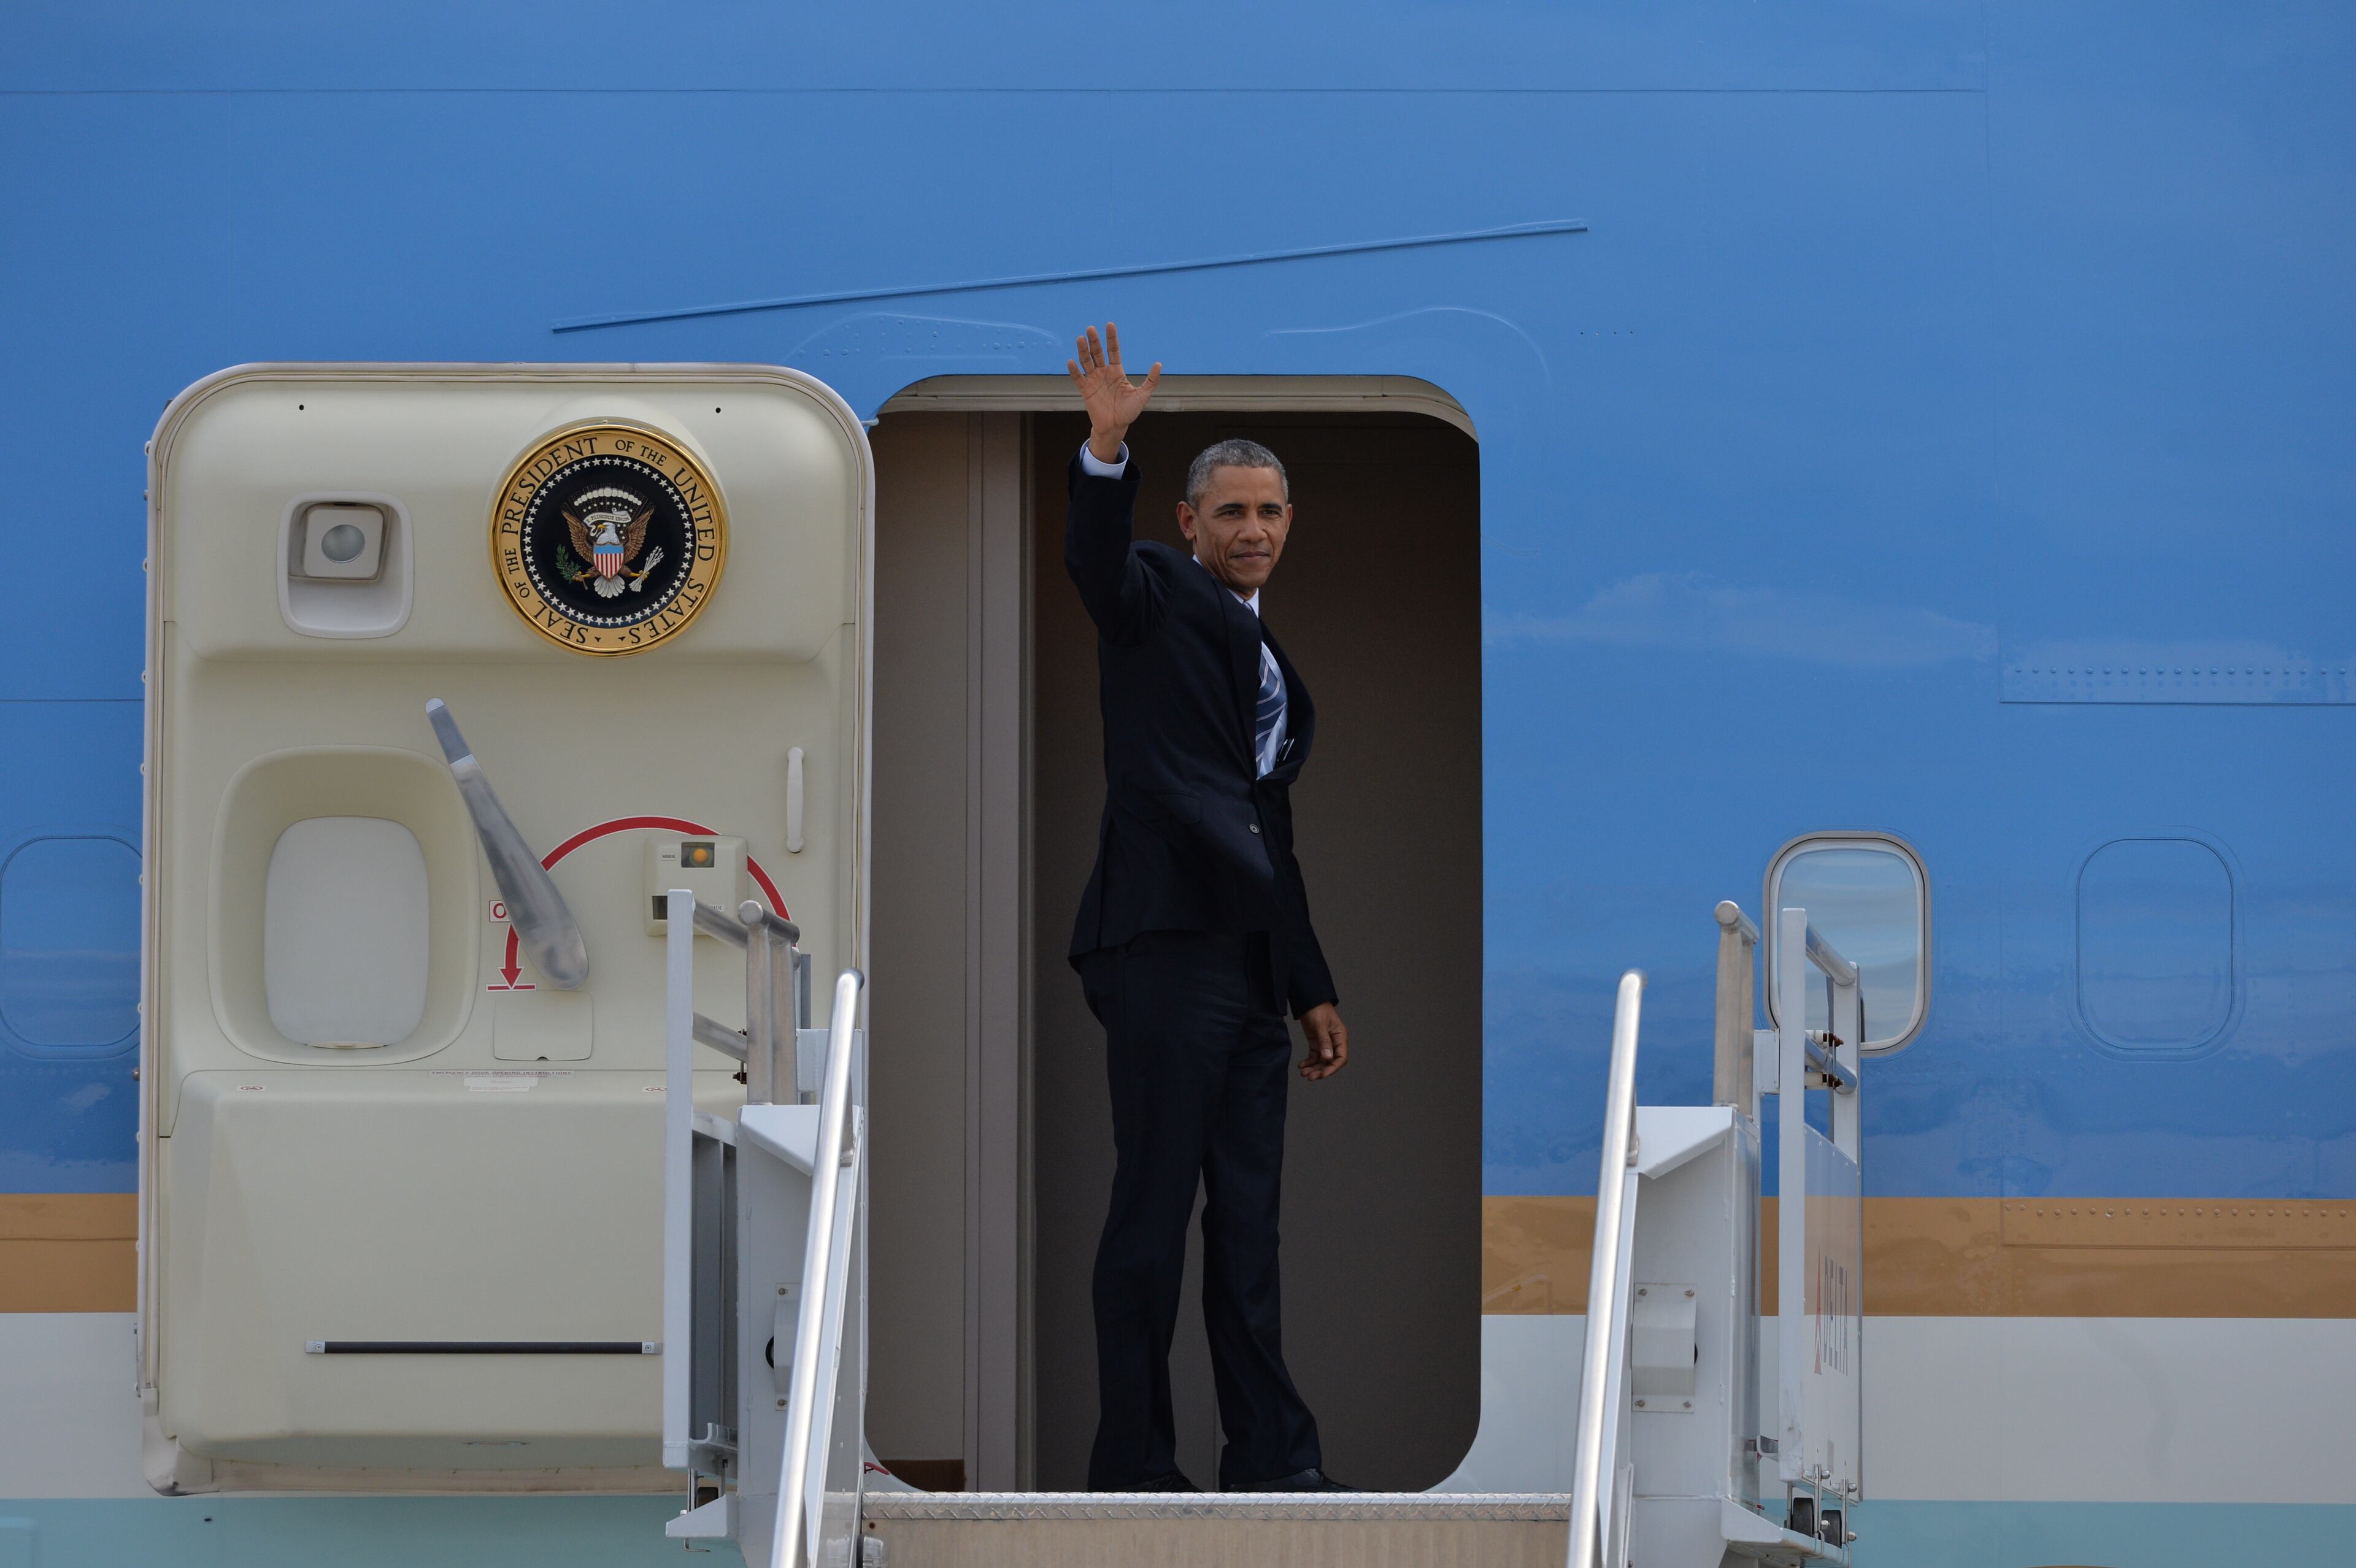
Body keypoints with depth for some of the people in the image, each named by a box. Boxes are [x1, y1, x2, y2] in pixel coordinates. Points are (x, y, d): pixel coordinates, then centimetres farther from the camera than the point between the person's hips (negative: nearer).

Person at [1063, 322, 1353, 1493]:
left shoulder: (1273, 660, 25)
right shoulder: (1159, 599, 4)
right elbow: (1094, 559, -20)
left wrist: (1313, 988, 24)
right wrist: (1107, 450, -39)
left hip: (1249, 959, 8)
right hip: (1166, 945, -8)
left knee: (1248, 1222, 9)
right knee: (1154, 1209, -7)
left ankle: (1269, 1458, 12)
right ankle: (1133, 1468, -4)